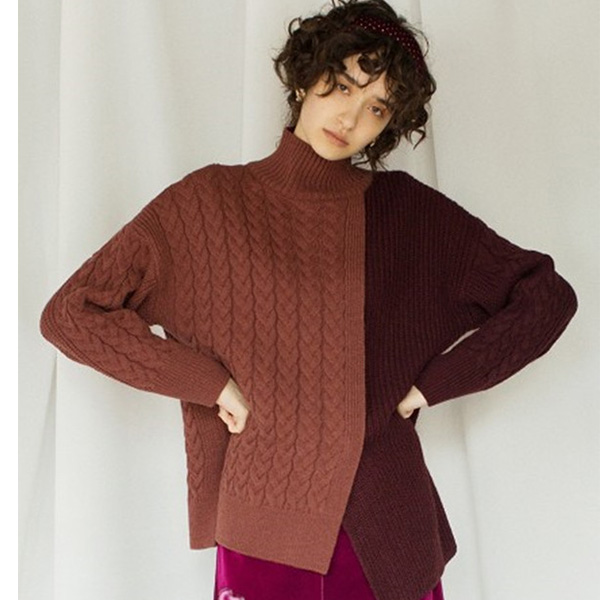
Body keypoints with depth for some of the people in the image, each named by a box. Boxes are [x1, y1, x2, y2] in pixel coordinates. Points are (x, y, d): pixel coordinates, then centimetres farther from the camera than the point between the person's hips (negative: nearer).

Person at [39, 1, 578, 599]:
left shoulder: (407, 209, 1)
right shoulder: (210, 201, -2)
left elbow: (547, 296, 6)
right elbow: (70, 313, -4)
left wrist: (434, 383, -2)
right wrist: (213, 382, -10)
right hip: (265, 530, -1)